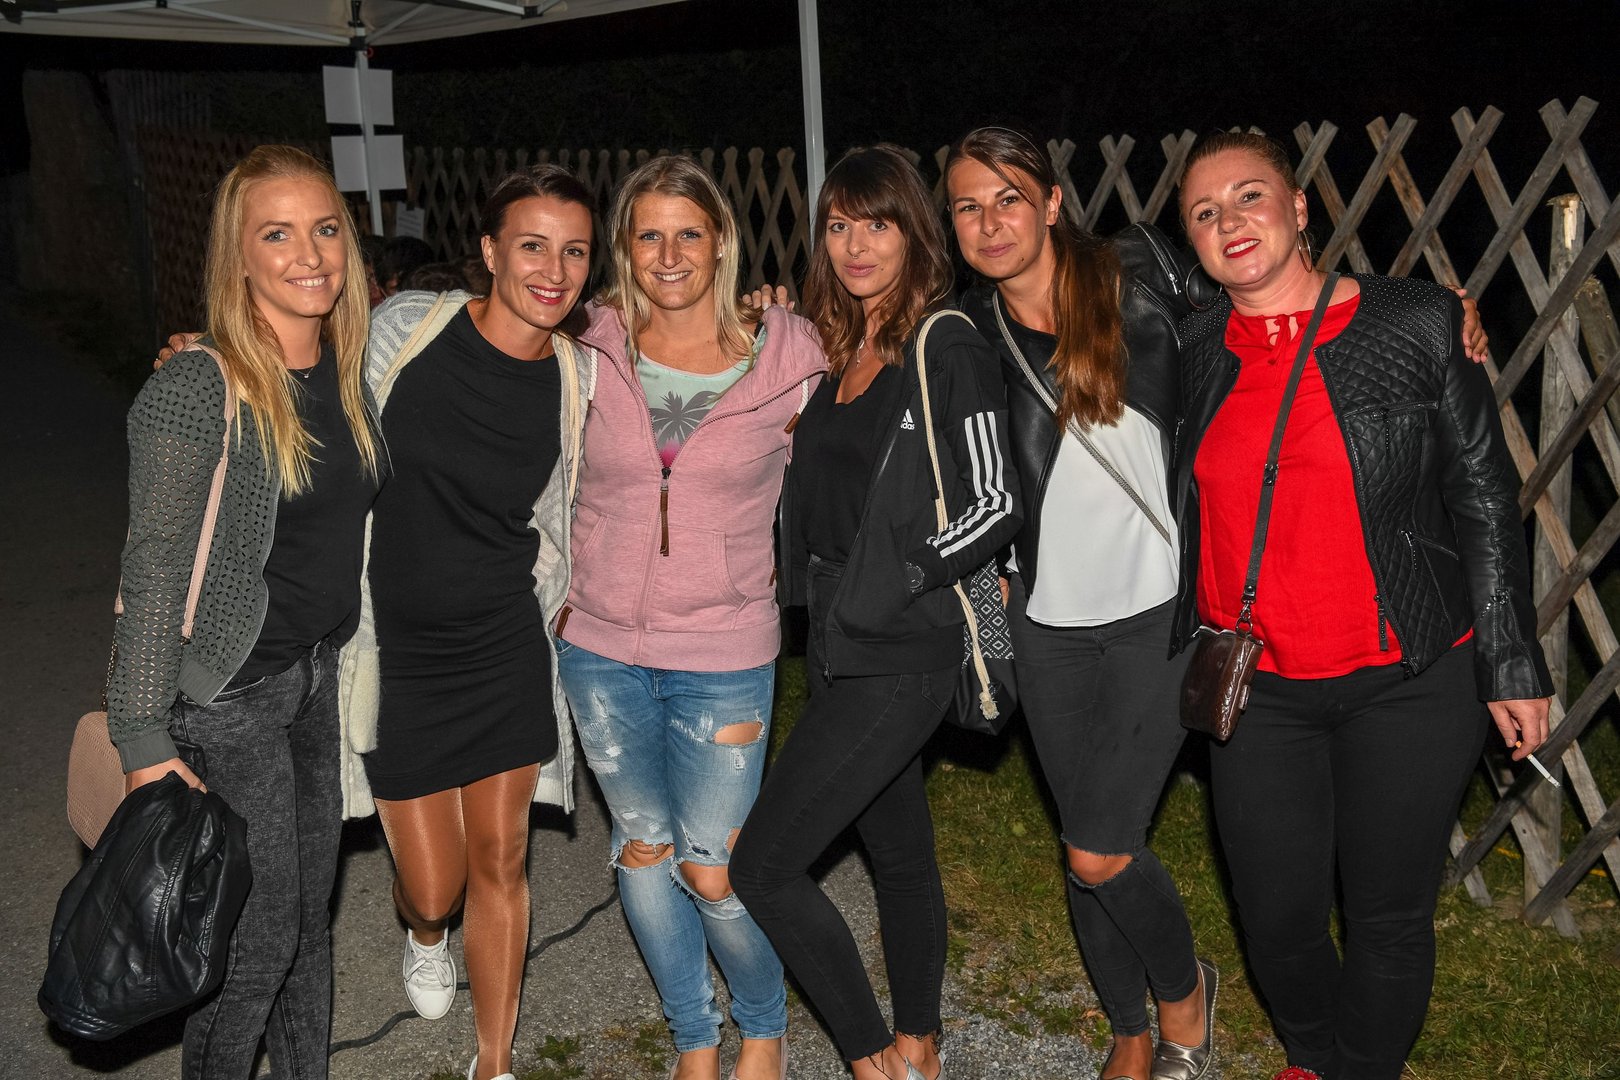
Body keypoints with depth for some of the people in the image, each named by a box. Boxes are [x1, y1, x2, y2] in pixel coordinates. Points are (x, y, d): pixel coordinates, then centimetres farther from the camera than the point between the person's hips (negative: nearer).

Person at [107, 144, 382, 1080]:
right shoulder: (196, 389, -19)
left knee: (311, 916, 18)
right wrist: (143, 741, -17)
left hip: (323, 676, 7)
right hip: (229, 689, -6)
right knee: (257, 939, 3)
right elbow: (155, 571, -18)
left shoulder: (352, 370, 2)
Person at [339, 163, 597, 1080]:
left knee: (500, 862, 7)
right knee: (434, 887, 5)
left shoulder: (578, 377, -4)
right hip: (398, 651, -1)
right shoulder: (405, 326, -9)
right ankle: (424, 936, 45)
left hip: (509, 646, 1)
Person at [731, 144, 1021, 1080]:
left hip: (901, 652, -8)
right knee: (900, 851, 19)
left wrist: (904, 571, -17)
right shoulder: (837, 350, 11)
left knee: (762, 865, -7)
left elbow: (998, 505, -13)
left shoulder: (947, 347, -12)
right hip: (841, 643, 8)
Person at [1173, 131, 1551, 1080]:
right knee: (1278, 919, 10)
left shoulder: (1419, 324, -6)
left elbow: (1486, 501, -2)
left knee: (1390, 917, 10)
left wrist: (1512, 668, -3)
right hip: (1256, 689, 2)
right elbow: (1179, 517, 13)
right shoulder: (1191, 354, 1)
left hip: (1410, 683, -2)